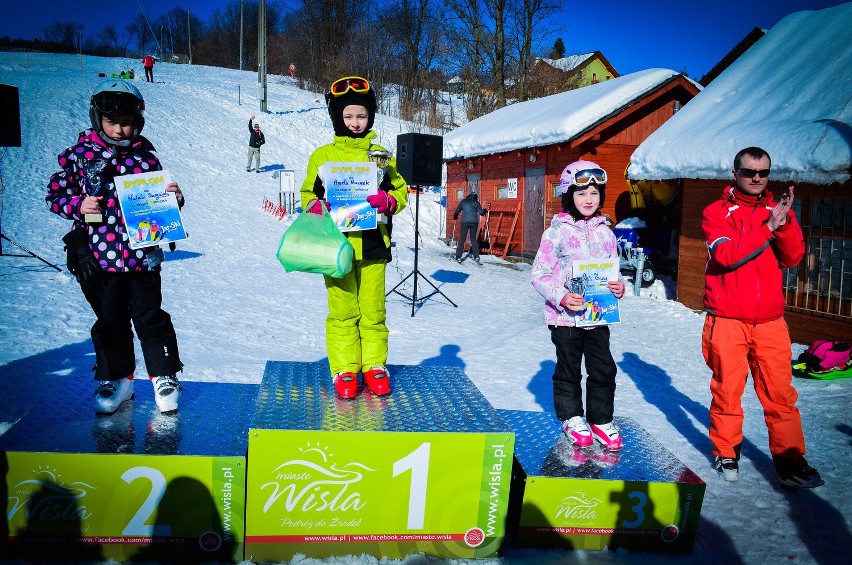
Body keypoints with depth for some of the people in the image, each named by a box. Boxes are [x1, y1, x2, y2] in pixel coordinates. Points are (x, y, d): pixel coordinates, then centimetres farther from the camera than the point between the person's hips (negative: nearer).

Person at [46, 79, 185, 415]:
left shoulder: (146, 156, 4)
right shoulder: (79, 155, 1)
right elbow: (54, 194, 5)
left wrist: (173, 198, -9)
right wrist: (77, 205, -14)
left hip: (142, 256, 0)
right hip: (100, 257, 0)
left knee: (150, 318, 6)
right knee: (110, 321, 12)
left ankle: (165, 376, 20)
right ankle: (116, 378, 28)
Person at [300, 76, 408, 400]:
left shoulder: (381, 155, 11)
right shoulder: (322, 156, 7)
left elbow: (401, 191, 12)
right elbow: (308, 193, 12)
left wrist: (388, 200, -11)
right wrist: (315, 207, -11)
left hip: (372, 245, 1)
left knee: (373, 310, 5)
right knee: (342, 311, 2)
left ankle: (375, 365, 18)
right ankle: (344, 369, 12)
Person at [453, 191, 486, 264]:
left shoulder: (463, 201, 10)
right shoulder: (476, 202, 9)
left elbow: (457, 211, 11)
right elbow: (481, 212, 5)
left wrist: (455, 217, 30)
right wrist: (484, 210, 27)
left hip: (465, 222, -1)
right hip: (474, 222, 1)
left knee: (462, 239, 3)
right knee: (473, 239, 13)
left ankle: (458, 257, -1)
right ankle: (476, 256, 4)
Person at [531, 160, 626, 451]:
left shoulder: (605, 232, 6)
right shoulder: (557, 231, -8)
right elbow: (539, 274, -9)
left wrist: (618, 286, -6)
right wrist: (561, 296, -23)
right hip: (565, 316, -4)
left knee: (604, 369, 7)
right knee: (568, 369, 10)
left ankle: (601, 419, 25)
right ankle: (572, 418, 29)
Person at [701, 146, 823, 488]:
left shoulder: (778, 210, 13)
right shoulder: (717, 212, 2)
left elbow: (793, 258, 2)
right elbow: (726, 255, -15)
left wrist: (785, 224, -14)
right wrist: (768, 228, -18)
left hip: (770, 320, 3)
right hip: (727, 321, -3)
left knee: (780, 393, 2)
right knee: (727, 390, 4)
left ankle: (789, 460, 12)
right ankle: (726, 453, 21)